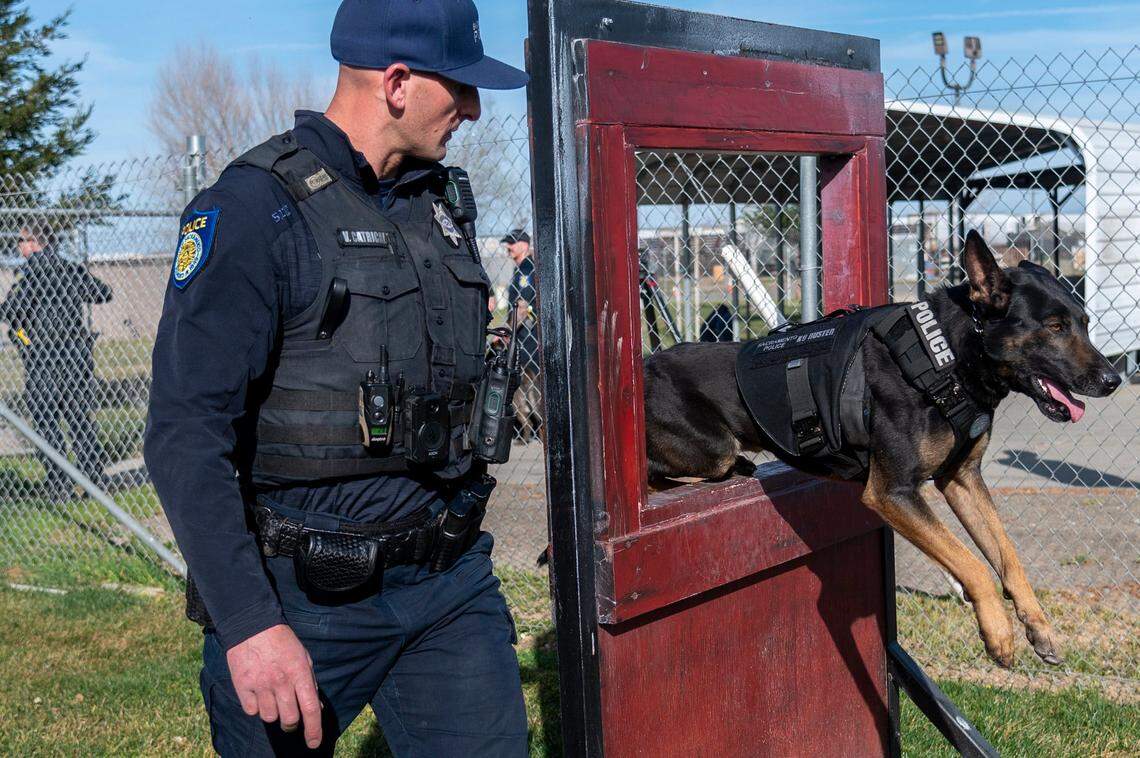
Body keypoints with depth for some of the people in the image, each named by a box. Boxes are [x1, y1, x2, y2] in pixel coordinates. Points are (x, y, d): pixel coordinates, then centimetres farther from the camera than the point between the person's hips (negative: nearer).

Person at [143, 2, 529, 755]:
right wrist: (248, 623, -23)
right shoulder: (256, 207, -13)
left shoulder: (435, 200, 10)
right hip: (306, 598, -6)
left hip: (450, 582, 6)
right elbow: (187, 434, -18)